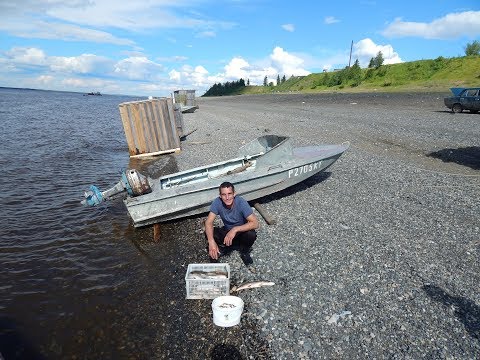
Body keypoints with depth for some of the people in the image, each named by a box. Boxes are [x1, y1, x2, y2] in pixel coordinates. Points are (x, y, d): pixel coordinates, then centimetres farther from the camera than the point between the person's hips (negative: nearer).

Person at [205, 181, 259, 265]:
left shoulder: (241, 202, -29)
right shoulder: (217, 202, -22)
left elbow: (255, 223, -34)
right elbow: (208, 222, -26)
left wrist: (235, 229, -44)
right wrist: (211, 242, -43)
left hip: (241, 231, -2)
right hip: (227, 231, 2)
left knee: (251, 234, -34)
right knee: (208, 233, -24)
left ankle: (244, 251, -1)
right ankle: (226, 248, 3)